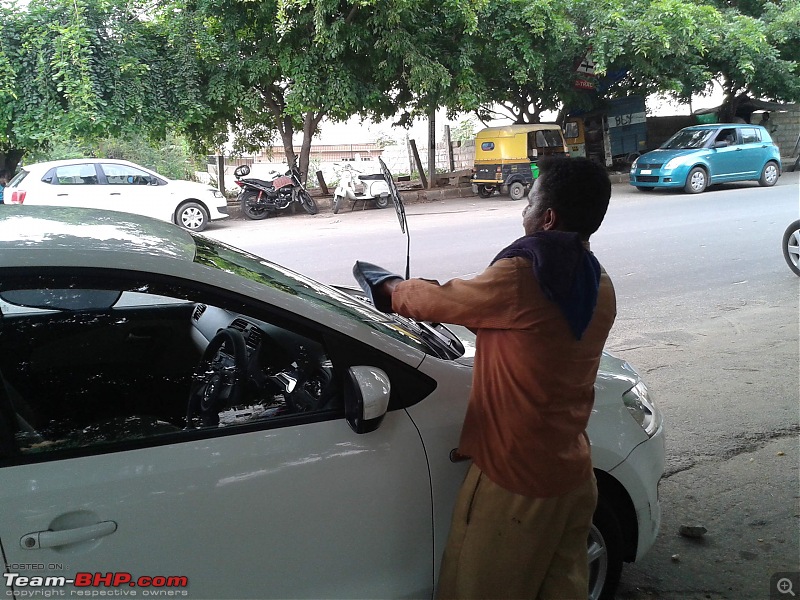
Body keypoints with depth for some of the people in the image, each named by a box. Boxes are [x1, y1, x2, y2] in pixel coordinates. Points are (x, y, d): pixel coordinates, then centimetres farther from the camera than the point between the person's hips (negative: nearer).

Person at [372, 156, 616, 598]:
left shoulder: (522, 276, -22)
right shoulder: (598, 288, 3)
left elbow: (440, 301, -7)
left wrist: (393, 289, 12)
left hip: (515, 478, -8)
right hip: (572, 474, 8)